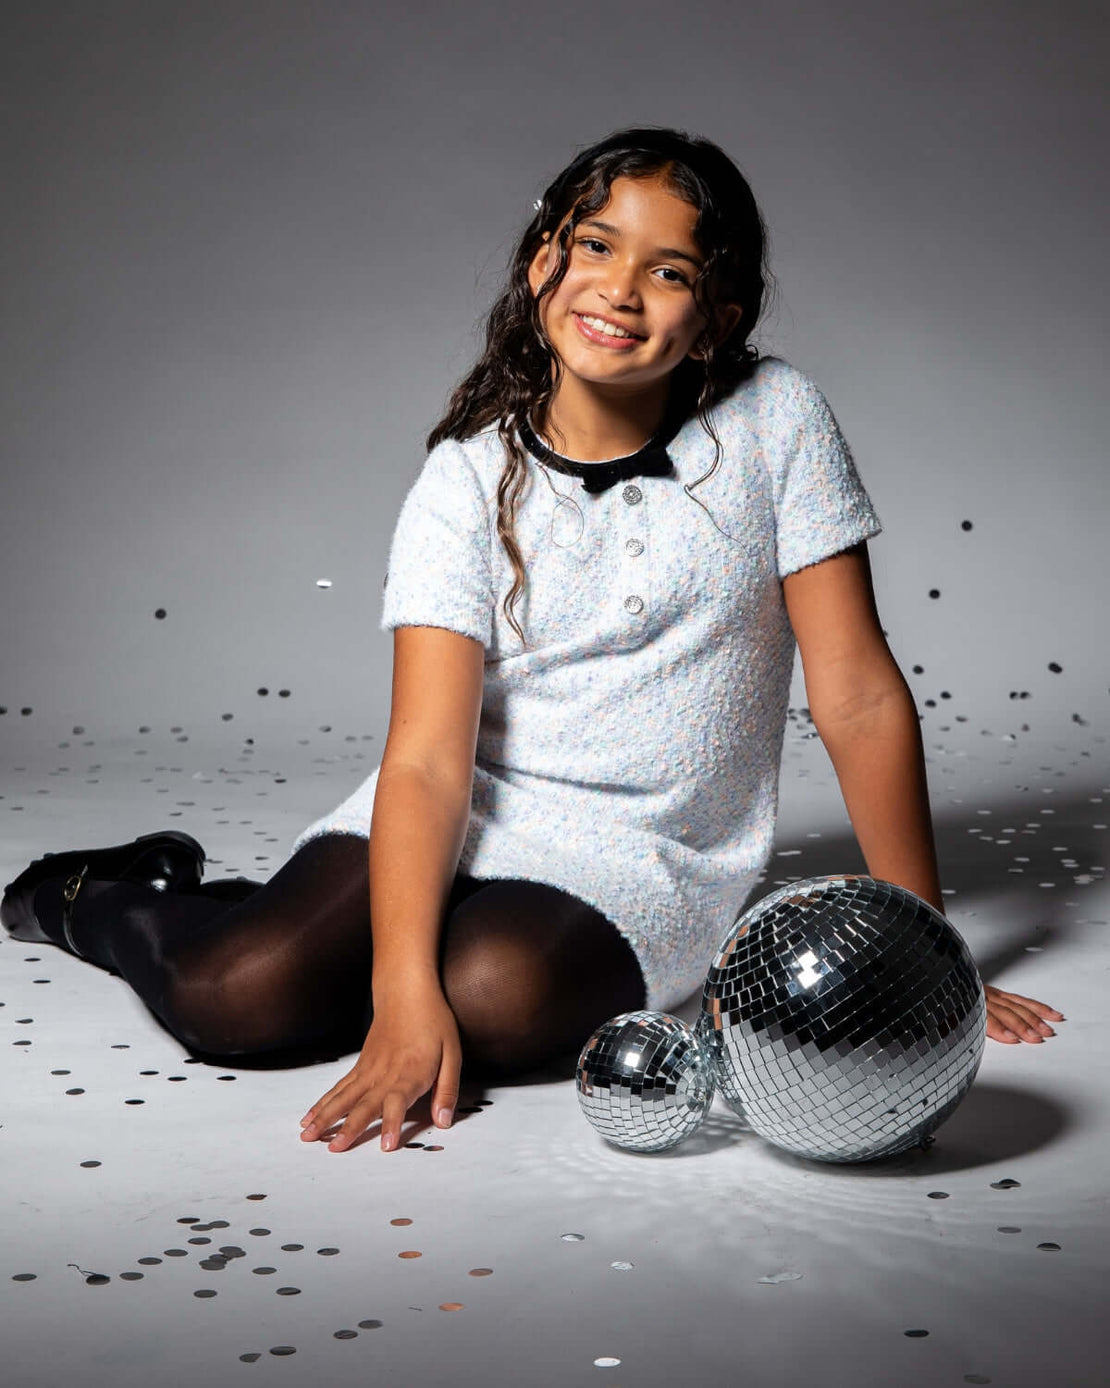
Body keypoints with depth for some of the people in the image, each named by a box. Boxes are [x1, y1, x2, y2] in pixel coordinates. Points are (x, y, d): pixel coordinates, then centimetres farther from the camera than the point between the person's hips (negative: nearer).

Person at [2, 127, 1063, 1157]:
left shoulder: (777, 421, -6)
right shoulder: (469, 479, -6)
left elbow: (860, 700, -5)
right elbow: (428, 757, -16)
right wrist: (404, 991, -31)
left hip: (642, 859, 0)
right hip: (462, 817, 0)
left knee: (495, 996, -33)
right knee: (234, 996, -23)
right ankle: (114, 900, 14)